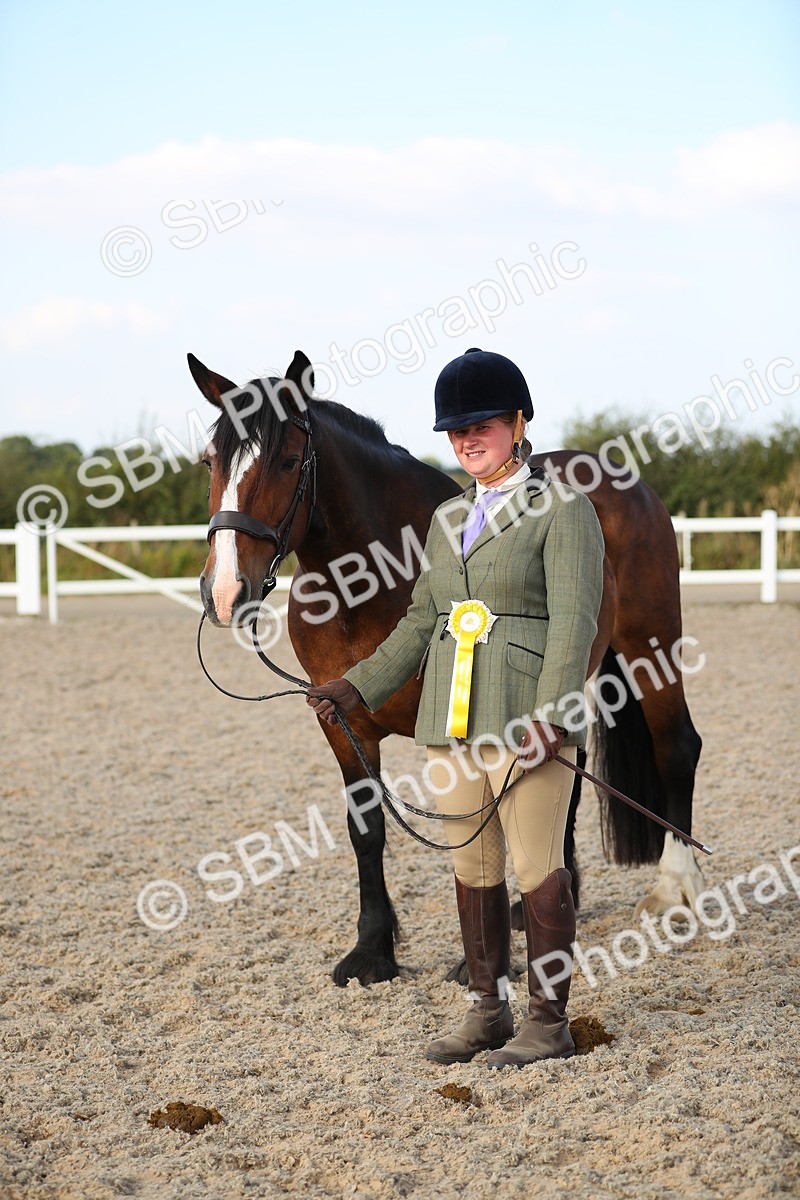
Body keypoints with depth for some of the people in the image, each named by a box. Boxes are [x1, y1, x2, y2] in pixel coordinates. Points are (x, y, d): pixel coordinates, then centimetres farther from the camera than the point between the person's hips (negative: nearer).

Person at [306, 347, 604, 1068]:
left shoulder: (564, 508, -6)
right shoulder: (449, 520, 15)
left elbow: (574, 619, -15)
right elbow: (422, 622, 19)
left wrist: (550, 716, -25)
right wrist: (358, 688, 9)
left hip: (529, 719, -7)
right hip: (453, 723, 7)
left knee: (537, 868, -2)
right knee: (473, 868, 11)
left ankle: (549, 1024, 7)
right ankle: (488, 1014, 21)